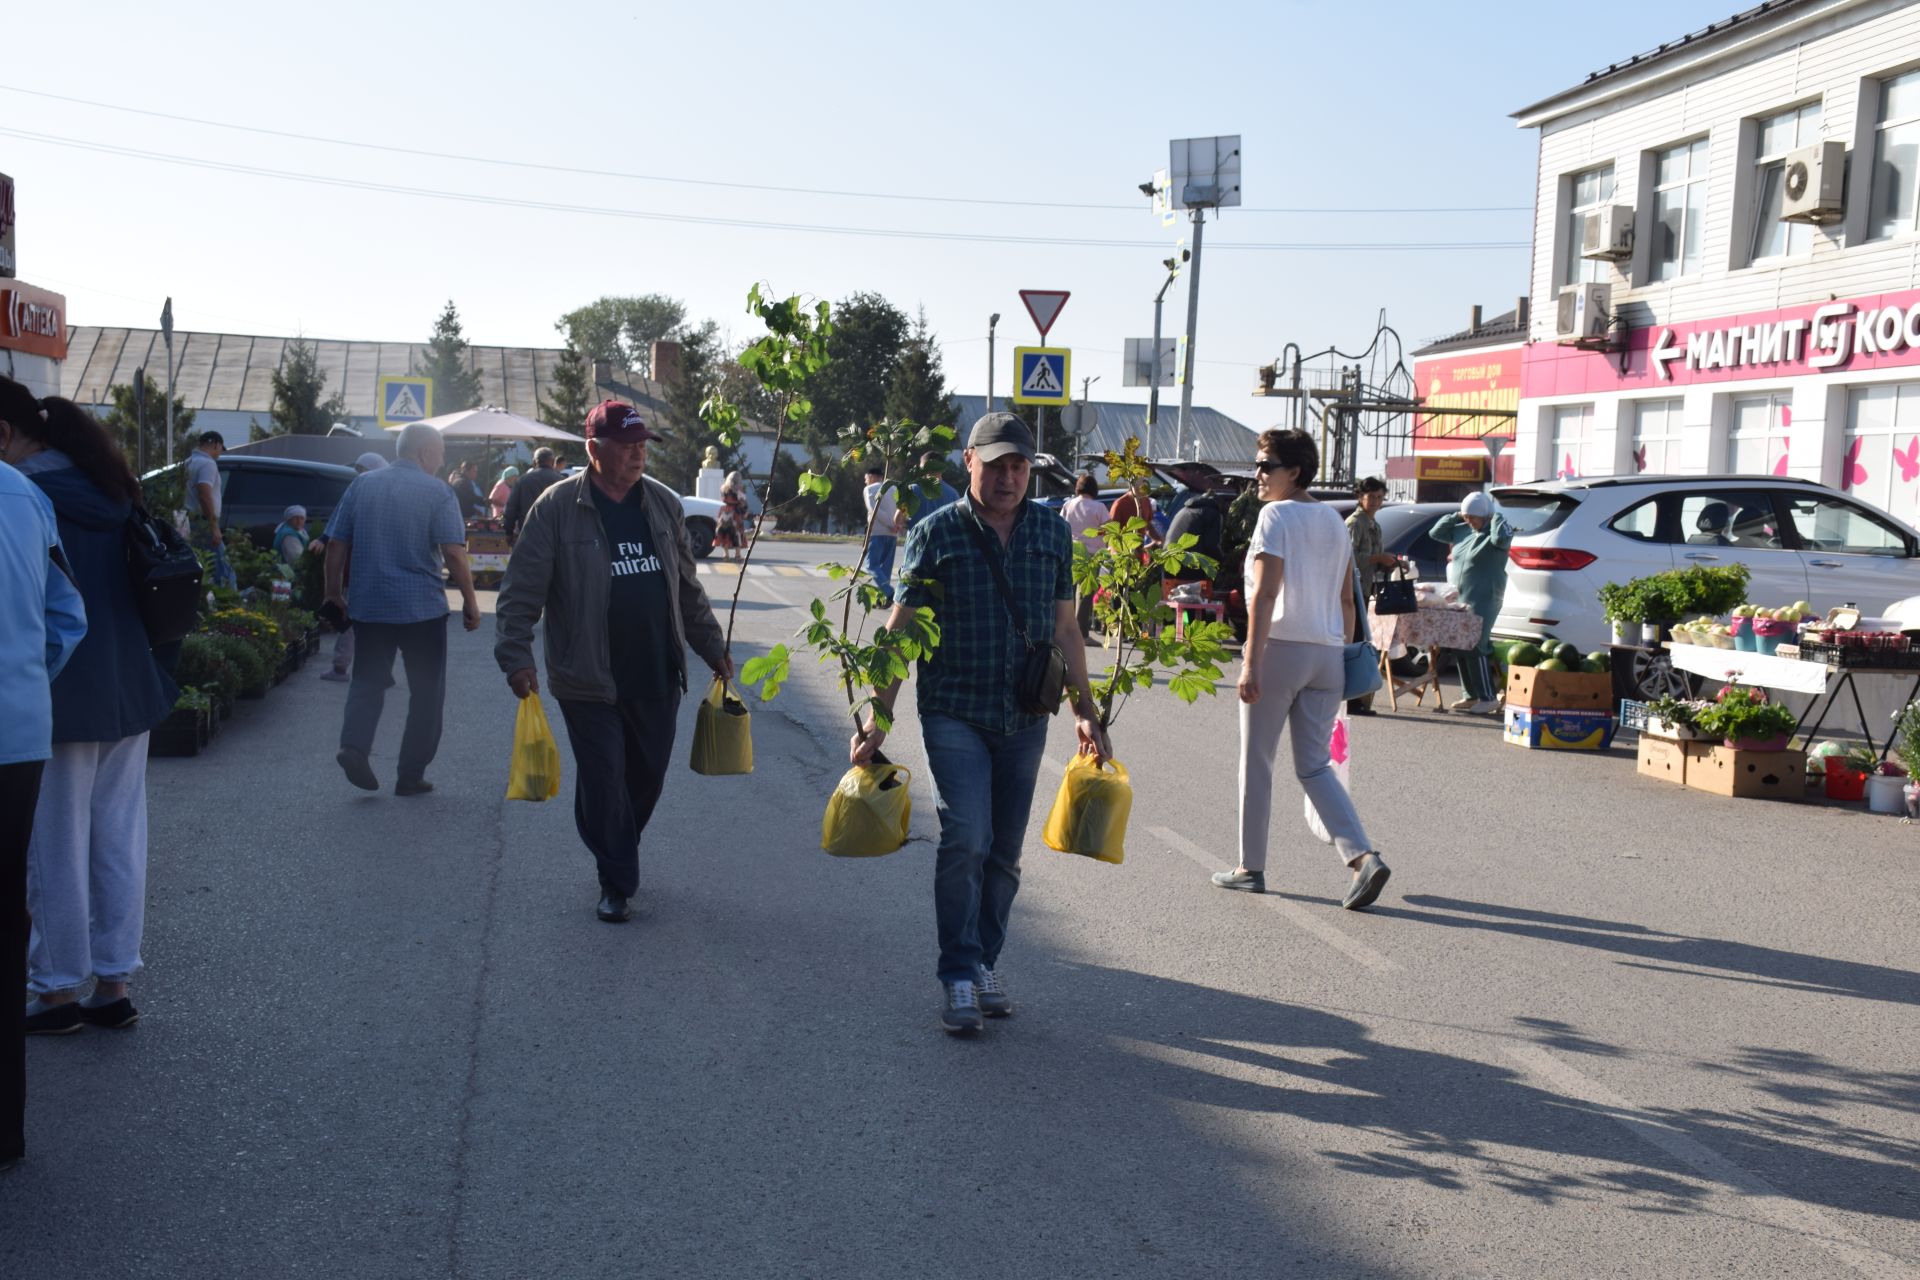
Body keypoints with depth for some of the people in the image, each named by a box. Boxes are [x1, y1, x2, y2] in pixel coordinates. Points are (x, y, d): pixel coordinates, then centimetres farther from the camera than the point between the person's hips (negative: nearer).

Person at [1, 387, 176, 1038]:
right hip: (131, 690, 7)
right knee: (120, 842, 12)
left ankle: (60, 992, 16)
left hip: (63, 700, -7)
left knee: (57, 850, 5)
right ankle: (113, 985, 20)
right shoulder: (111, 490, 7)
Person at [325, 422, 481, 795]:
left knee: (368, 681, 16)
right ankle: (411, 775, 9)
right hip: (422, 608, -3)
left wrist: (334, 590, 16)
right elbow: (453, 553, -15)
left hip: (368, 606, 4)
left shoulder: (361, 485, 6)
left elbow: (336, 544, 6)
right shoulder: (438, 493, -7)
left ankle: (353, 746, -7)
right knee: (426, 691, 8)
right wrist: (470, 601, -8)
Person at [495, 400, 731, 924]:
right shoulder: (558, 507, -7)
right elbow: (521, 592, -8)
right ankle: (617, 884, 15)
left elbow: (688, 588, 16)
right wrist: (516, 658, -17)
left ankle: (618, 858, 36)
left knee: (647, 779, 12)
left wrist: (713, 648, 17)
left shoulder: (663, 503, 7)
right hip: (590, 680, -4)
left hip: (657, 678, 5)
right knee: (604, 782, -1)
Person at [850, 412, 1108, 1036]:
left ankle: (986, 962, 23)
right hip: (954, 711, -3)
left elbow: (1064, 627, 12)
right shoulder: (936, 532, -4)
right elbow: (902, 628, -3)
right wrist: (879, 716, -8)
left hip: (1025, 719, 4)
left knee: (1005, 850, 9)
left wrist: (1085, 711, 9)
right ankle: (959, 974, -3)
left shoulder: (1052, 531, 6)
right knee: (967, 837, -14)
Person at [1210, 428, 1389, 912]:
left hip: (1281, 649, -7)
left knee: (1256, 764, 7)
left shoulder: (1277, 515, -8)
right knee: (1315, 767, 9)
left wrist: (1250, 662, -19)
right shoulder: (1334, 521, 15)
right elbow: (1347, 600, 16)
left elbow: (1265, 594, -17)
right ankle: (1364, 857, -7)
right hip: (1328, 655, 7)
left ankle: (1251, 868, 15)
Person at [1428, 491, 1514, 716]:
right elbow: (1435, 533, 20)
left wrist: (1495, 517, -13)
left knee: (1475, 647, -12)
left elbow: (1500, 537, -31)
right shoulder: (1462, 531, 14)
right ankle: (1470, 695, 19)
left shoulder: (1494, 533, -7)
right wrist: (1456, 517, 9)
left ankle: (1489, 698, -6)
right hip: (1459, 598, 8)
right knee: (1459, 647, 9)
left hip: (1484, 600, -8)